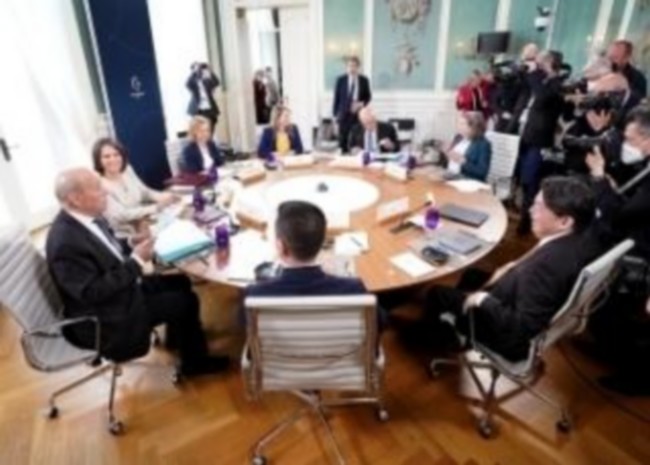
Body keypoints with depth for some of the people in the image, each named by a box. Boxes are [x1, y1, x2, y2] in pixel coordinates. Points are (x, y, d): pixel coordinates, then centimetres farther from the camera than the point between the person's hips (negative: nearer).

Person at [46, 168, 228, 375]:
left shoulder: (86, 217, -3)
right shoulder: (65, 242, -30)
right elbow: (93, 293, -29)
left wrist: (131, 245, -6)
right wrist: (136, 261, -27)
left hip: (122, 287, 9)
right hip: (105, 320, -9)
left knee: (180, 283, 11)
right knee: (187, 301, -9)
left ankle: (177, 338, 31)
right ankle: (195, 362, 12)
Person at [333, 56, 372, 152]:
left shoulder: (364, 80, 5)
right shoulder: (340, 80, 2)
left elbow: (368, 96, 11)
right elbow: (336, 97, 4)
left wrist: (362, 103, -10)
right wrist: (335, 114, 0)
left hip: (358, 114, 1)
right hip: (344, 114, -1)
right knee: (343, 140, -2)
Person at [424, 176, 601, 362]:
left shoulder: (547, 266, -39)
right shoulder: (584, 238, -12)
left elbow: (521, 329, -34)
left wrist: (483, 300, -23)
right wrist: (517, 267, 0)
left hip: (516, 337, -9)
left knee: (437, 294, 7)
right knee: (472, 276, 25)